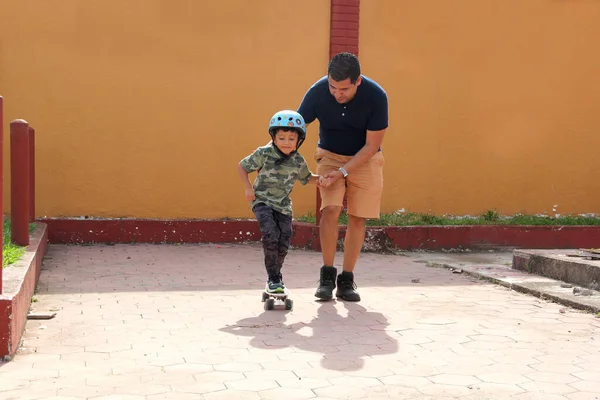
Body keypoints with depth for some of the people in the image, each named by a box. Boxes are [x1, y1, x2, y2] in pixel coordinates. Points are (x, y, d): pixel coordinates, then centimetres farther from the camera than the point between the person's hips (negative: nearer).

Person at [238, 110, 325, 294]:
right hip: (262, 201, -4)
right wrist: (248, 187, -11)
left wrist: (320, 179, -1)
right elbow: (242, 166, -3)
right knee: (270, 234, -22)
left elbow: (306, 177, 18)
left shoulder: (298, 161, -2)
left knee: (283, 242, 3)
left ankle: (276, 276, 27)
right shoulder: (264, 154, -13)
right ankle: (273, 278, -10)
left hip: (283, 206, 4)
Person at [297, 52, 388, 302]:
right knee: (331, 209, -19)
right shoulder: (317, 92, -24)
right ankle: (327, 275, -6)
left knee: (358, 218, -5)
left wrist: (343, 171, -25)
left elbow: (371, 146, -18)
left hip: (365, 158, 0)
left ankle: (347, 280, 7)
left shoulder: (376, 96, -26)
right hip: (330, 154, 0)